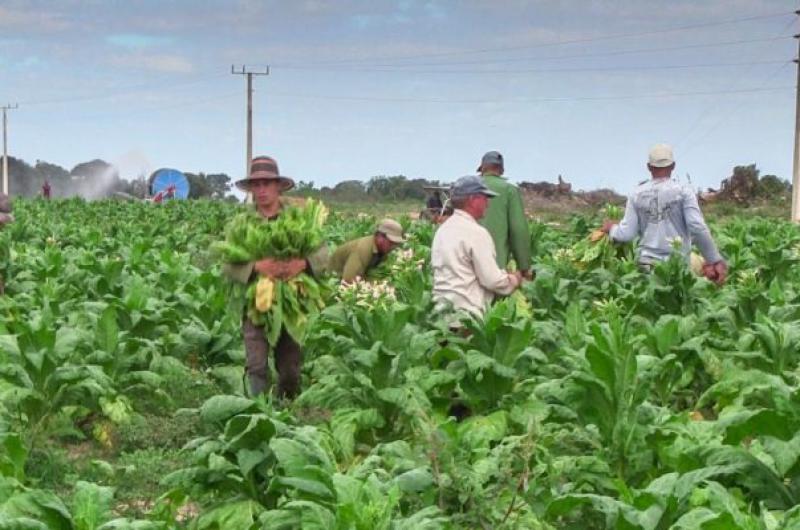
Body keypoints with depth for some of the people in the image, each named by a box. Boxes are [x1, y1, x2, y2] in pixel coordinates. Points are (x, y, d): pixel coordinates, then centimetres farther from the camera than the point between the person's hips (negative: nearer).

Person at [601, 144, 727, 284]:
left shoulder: (637, 194, 4)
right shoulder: (683, 192, -4)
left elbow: (626, 234, 2)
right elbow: (698, 228, -11)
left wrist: (611, 228, 24)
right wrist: (715, 260, -5)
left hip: (647, 263, 3)